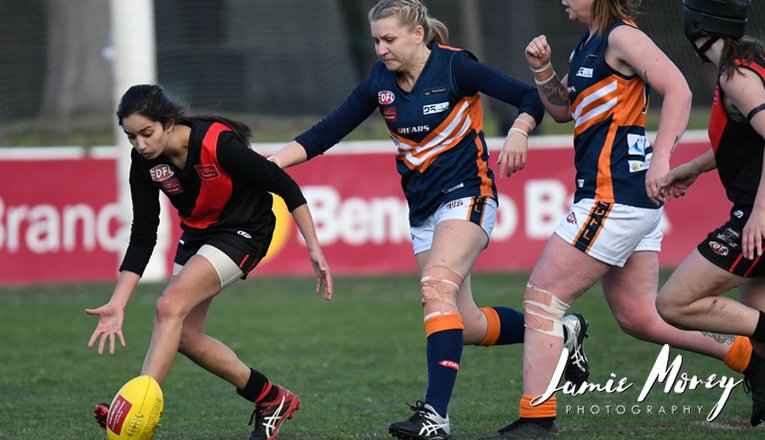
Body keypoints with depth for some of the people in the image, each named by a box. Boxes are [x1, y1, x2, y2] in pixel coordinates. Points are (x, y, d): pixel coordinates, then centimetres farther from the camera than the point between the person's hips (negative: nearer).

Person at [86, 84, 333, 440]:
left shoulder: (218, 144, -31)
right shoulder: (144, 162, -15)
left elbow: (285, 186, -22)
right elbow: (142, 236, -10)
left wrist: (314, 249, -22)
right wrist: (118, 303, -18)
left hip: (244, 231, -7)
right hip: (198, 233, 7)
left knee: (170, 307, -25)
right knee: (183, 335, 5)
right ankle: (272, 400, 22)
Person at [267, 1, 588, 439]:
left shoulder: (454, 67, -12)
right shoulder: (380, 82, 3)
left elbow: (531, 99, -11)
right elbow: (327, 132, 4)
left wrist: (519, 132, -32)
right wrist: (269, 163, -7)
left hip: (467, 194, -7)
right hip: (423, 208, 7)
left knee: (437, 287, -28)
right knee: (467, 326, 7)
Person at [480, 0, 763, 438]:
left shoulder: (621, 37, -11)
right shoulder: (591, 42, 18)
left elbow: (678, 90, -22)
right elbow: (564, 108, 26)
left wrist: (660, 159, -30)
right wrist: (542, 70, 7)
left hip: (615, 197, -10)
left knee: (542, 298, -7)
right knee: (640, 317, 15)